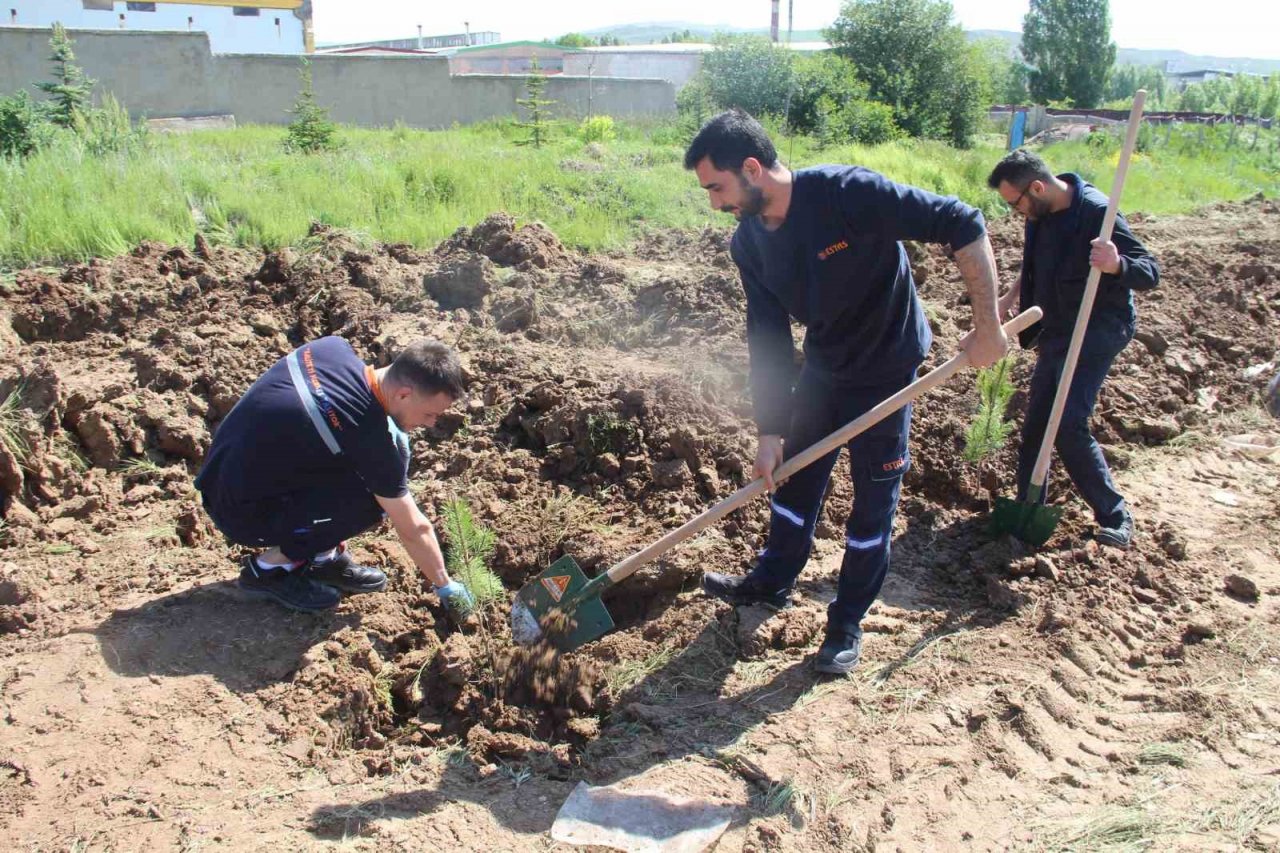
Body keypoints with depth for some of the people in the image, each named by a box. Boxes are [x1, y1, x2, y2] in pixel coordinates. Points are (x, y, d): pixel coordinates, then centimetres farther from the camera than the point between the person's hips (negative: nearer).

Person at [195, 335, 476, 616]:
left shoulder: (335, 347, -10)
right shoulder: (368, 436, -28)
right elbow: (414, 530, -16)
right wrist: (445, 586, -1)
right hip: (241, 512, -8)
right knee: (375, 498, -20)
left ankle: (325, 556, 11)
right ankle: (270, 567, -2)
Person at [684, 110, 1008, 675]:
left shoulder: (848, 193, -30)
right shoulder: (748, 243, -10)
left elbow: (964, 225, -27)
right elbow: (768, 338, -5)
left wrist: (986, 327, -27)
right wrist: (769, 431, -7)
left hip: (886, 367, -6)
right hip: (822, 368, 6)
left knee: (873, 496, 4)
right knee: (795, 474, 16)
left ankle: (848, 622, 20)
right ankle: (772, 581, 37)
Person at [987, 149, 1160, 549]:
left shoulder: (1096, 212, -23)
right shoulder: (1042, 213, 2)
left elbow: (1151, 272, -24)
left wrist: (1116, 265, -43)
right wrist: (1011, 296, 23)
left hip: (1097, 331, -8)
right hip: (1057, 329, 8)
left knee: (1068, 426, -16)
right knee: (1036, 422, 10)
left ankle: (1114, 516, -2)